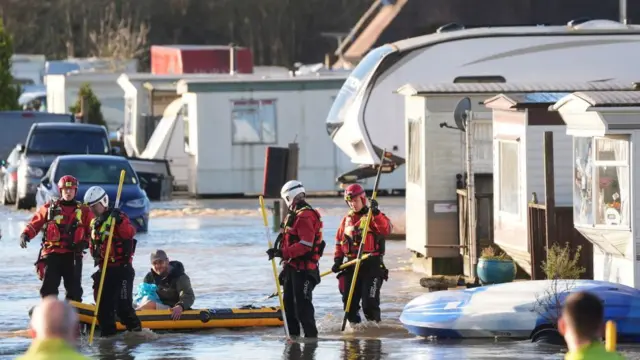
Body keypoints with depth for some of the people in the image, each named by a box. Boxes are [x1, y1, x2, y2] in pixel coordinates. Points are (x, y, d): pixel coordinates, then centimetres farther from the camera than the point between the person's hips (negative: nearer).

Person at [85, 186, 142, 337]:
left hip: (122, 269, -8)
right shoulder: (95, 223, 16)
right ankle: (108, 334, 15)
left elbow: (129, 233, -28)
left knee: (122, 305, -11)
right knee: (103, 305, 7)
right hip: (103, 270, 8)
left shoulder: (118, 217, -10)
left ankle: (135, 330, 2)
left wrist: (120, 221, -40)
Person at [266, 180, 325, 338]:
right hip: (292, 267, 11)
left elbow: (305, 245, -25)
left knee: (302, 304, -10)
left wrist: (283, 253, -28)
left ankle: (311, 335, -6)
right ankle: (292, 335, 19)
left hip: (303, 269, -11)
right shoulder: (294, 215, 17)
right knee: (288, 302, 13)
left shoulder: (305, 216, -17)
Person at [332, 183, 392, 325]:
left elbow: (386, 229, -20)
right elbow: (339, 241, 19)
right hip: (352, 265, 6)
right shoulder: (346, 220, 15)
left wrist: (375, 213, -28)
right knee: (349, 302, 8)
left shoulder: (374, 217, -2)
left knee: (369, 302, -11)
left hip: (371, 265, -6)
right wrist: (337, 260, 8)